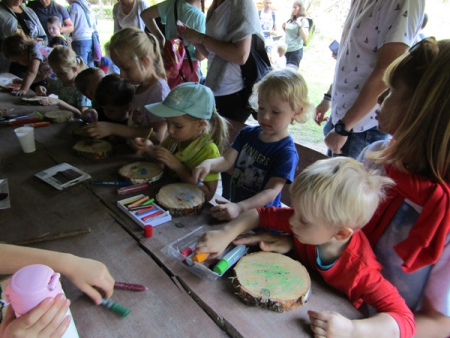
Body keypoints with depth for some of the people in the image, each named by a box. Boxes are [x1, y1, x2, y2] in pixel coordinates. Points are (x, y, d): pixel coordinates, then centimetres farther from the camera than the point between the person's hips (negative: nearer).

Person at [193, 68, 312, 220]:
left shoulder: (286, 152, -17)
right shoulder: (248, 133, 3)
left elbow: (271, 192, -24)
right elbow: (227, 160, -5)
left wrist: (239, 208, -38)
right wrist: (209, 163, -27)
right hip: (234, 205, 6)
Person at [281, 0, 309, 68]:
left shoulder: (303, 20, -5)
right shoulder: (290, 20, 13)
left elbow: (305, 38, -14)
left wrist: (300, 25, -20)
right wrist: (284, 28, 9)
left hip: (296, 50, -7)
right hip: (286, 50, 7)